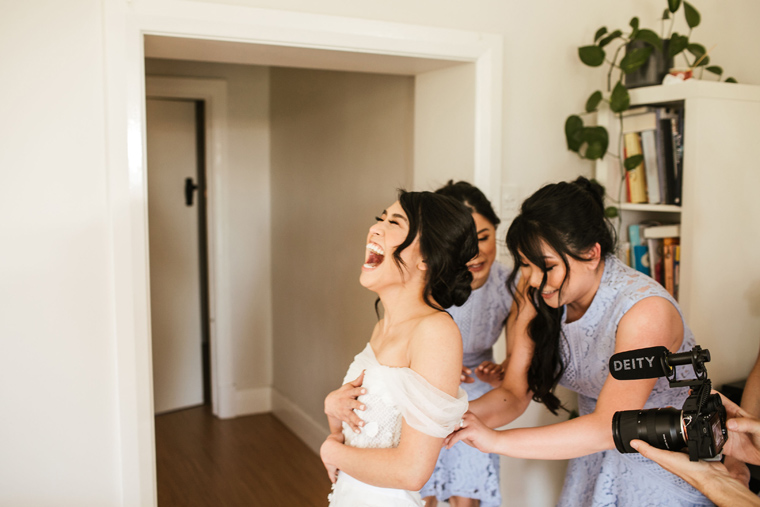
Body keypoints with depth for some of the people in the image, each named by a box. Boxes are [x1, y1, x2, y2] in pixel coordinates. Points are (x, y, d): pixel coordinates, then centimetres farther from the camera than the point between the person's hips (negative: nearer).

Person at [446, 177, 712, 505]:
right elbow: (514, 393, -12)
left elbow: (609, 427, -38)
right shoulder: (534, 295, -13)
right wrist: (461, 416, -33)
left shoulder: (645, 309, -31)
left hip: (668, 469, -5)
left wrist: (497, 440, -45)